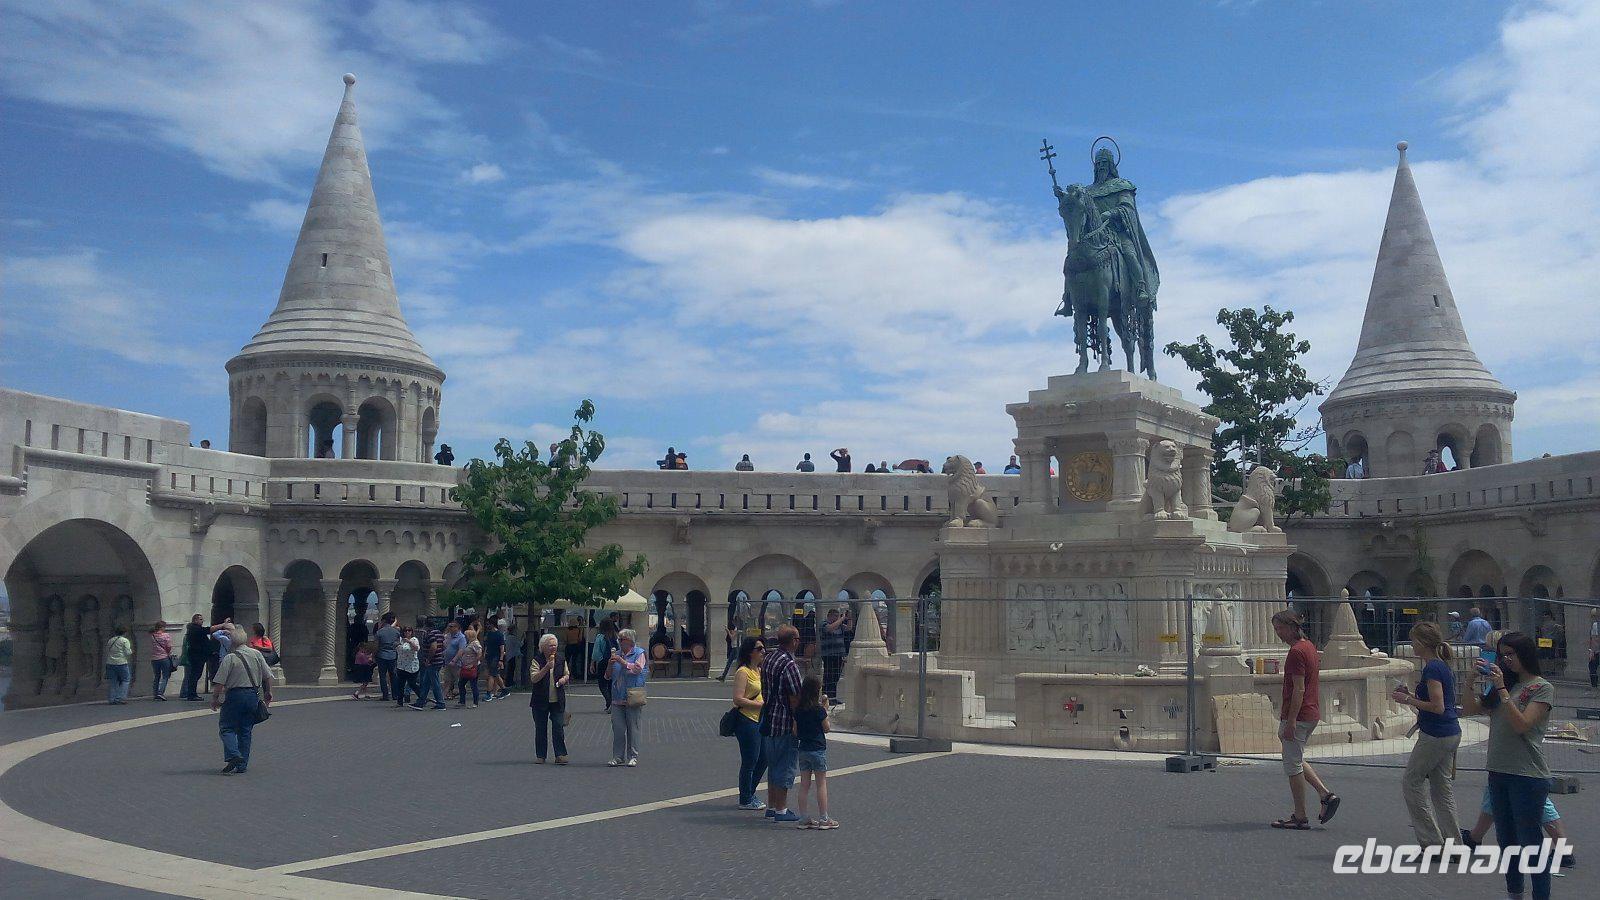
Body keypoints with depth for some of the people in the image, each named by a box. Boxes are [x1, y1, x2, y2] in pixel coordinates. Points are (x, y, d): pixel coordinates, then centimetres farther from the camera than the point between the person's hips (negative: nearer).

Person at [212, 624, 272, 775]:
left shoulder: (230, 658, -11)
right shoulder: (257, 654, 3)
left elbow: (219, 683, -12)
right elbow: (268, 676, 8)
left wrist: (215, 699, 0)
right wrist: (268, 692, 20)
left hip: (235, 696, -5)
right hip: (253, 695, 5)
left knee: (226, 728, 4)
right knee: (245, 731, 11)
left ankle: (233, 755, -17)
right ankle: (242, 765, 11)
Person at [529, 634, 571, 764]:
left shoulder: (561, 659, 7)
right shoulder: (537, 661, -5)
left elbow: (567, 674, 19)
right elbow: (534, 678, -16)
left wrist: (564, 679, -4)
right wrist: (546, 667, -26)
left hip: (558, 700, 2)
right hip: (541, 701, -2)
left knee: (558, 727, -4)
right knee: (540, 728, 6)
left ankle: (560, 755, 1)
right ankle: (540, 756, 16)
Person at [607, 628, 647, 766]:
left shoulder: (639, 653, 2)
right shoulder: (617, 654, 16)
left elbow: (637, 668, -14)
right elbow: (608, 675, 17)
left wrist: (622, 661, -15)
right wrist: (610, 664, -2)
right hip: (617, 698, 5)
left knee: (633, 727, 0)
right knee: (617, 728, 3)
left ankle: (633, 757, 7)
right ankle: (618, 757, 9)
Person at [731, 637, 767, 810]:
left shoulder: (760, 671, 14)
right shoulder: (743, 672, -13)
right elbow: (738, 699, -21)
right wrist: (762, 705, -21)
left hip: (761, 720, 9)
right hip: (747, 721, -9)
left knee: (763, 759, 14)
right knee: (749, 762, -1)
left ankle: (749, 794, 29)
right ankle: (745, 800, 12)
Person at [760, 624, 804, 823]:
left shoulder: (767, 660, 9)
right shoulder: (789, 665, -19)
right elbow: (795, 697, -19)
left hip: (769, 719, 9)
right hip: (785, 723, -9)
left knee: (773, 765, 18)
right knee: (785, 767, 0)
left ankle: (771, 806, 25)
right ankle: (781, 810, 4)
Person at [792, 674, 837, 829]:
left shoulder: (798, 709, 1)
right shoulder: (819, 710, -14)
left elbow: (795, 731, 5)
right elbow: (826, 729, -2)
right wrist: (826, 709, 1)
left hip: (802, 750, 5)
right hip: (817, 750, -5)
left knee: (804, 785, 10)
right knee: (822, 784, 3)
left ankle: (803, 818, 12)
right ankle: (823, 819, 6)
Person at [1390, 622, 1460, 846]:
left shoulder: (1432, 668, -17)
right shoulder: (1443, 666, 13)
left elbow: (1437, 707, -22)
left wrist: (1408, 700, -13)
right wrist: (1411, 694, 12)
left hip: (1435, 735, -10)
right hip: (1451, 734, 10)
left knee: (1410, 783, 1)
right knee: (1442, 788, 12)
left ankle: (1432, 841, 2)